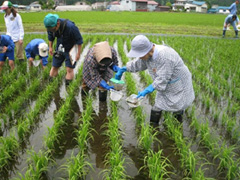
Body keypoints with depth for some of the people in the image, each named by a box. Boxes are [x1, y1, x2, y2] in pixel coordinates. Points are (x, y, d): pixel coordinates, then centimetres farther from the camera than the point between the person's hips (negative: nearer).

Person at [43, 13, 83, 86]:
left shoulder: (70, 27, -33)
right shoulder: (51, 26, -16)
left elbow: (79, 40, -22)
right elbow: (50, 37, 8)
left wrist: (78, 53, -18)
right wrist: (50, 47, 13)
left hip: (70, 50, -5)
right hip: (59, 49, 5)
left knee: (69, 69, -7)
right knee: (54, 67, 10)